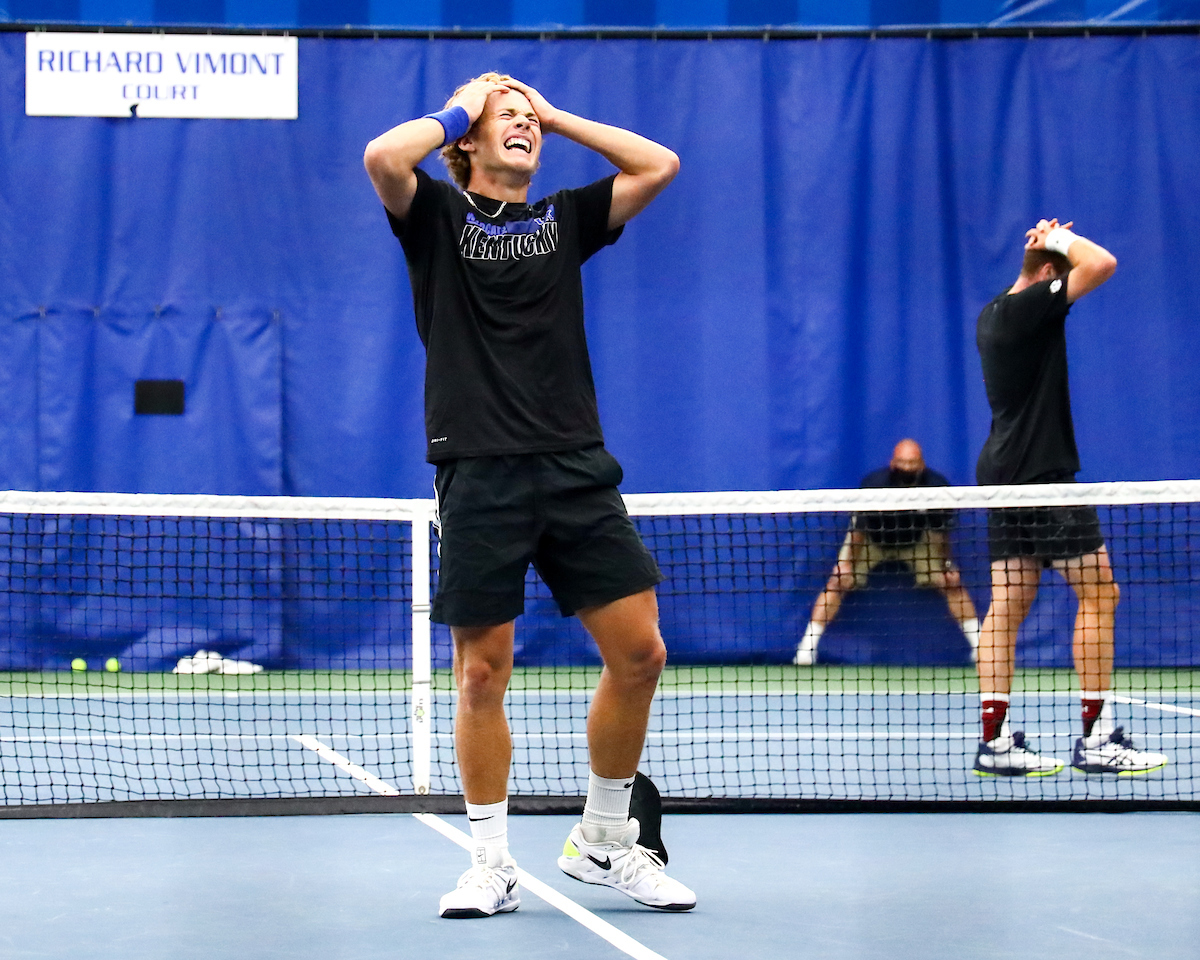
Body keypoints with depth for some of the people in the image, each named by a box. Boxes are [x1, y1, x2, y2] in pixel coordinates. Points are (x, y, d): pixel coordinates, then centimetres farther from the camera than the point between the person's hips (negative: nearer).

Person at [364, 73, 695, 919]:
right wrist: (460, 109, 3)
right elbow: (383, 158, -12)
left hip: (576, 468, 3)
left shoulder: (565, 220, 18)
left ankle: (603, 841, 16)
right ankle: (492, 864, 12)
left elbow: (659, 165, 10)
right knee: (483, 674, -1)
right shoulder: (437, 216, 7)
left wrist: (556, 114, 13)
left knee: (639, 652, -2)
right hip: (479, 474, -3)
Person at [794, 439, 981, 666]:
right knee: (838, 582, -17)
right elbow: (858, 527, -19)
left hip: (917, 540, 1)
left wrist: (947, 563, -10)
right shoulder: (874, 483, -32)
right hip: (871, 540, -1)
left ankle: (979, 644, 1)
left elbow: (940, 530, -11)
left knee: (951, 582, -12)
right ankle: (807, 646, -10)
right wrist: (847, 562, -18)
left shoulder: (937, 486, -28)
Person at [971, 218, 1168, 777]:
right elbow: (1101, 264, -22)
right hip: (1042, 476, -10)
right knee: (1098, 593, -5)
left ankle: (995, 741, 3)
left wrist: (1047, 244, 20)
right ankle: (1096, 739, -7)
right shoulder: (1029, 308, -13)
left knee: (1007, 606, 5)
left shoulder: (995, 314, 14)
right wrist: (1062, 239, -3)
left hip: (1004, 474, 10)